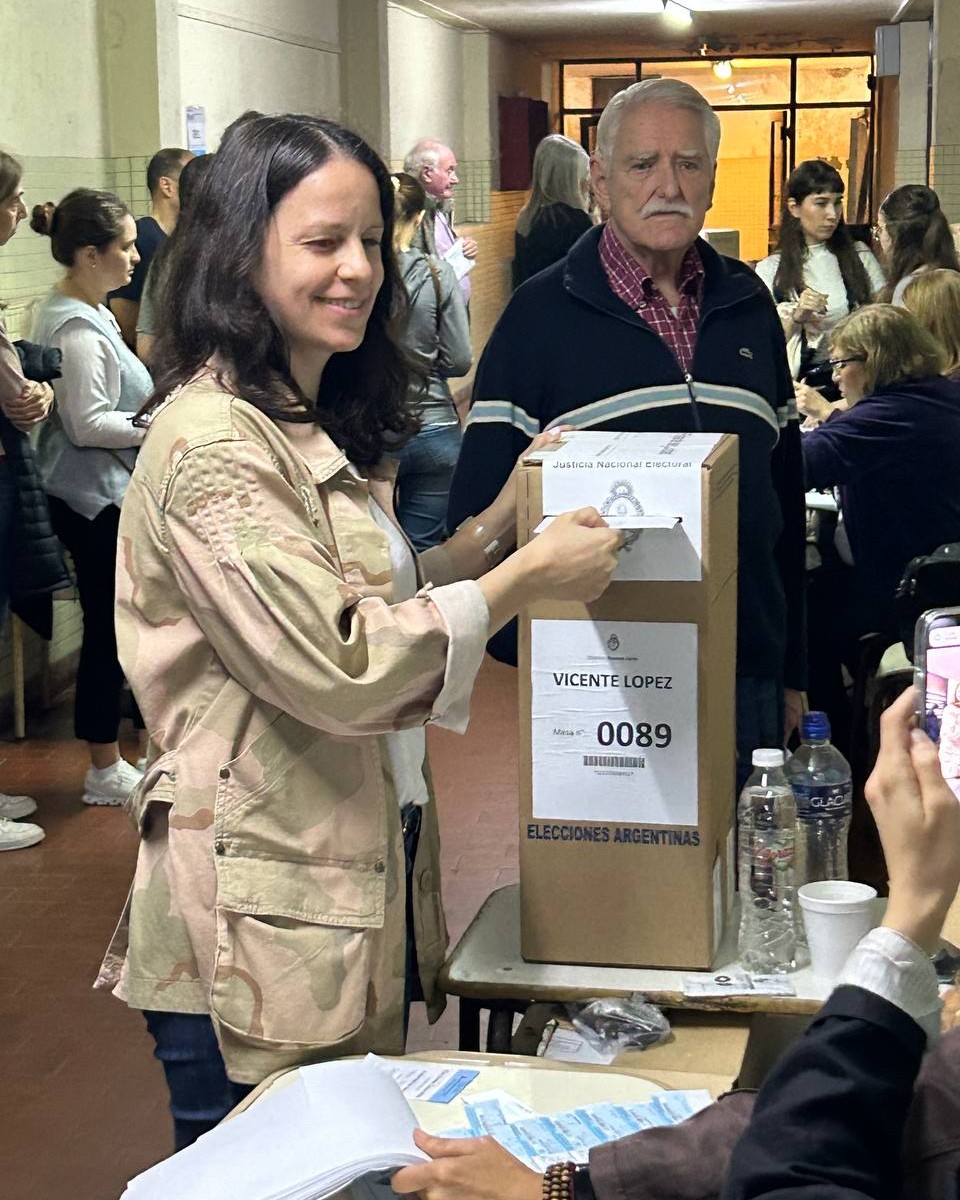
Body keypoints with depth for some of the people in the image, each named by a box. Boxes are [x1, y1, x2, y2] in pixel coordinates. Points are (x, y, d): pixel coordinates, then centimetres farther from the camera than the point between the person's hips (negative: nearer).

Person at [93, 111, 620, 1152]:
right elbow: (335, 667, -24)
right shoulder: (212, 440, -19)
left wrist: (498, 521, 5)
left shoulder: (322, 425, 13)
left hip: (359, 887, 10)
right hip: (262, 923, -9)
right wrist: (526, 577, -18)